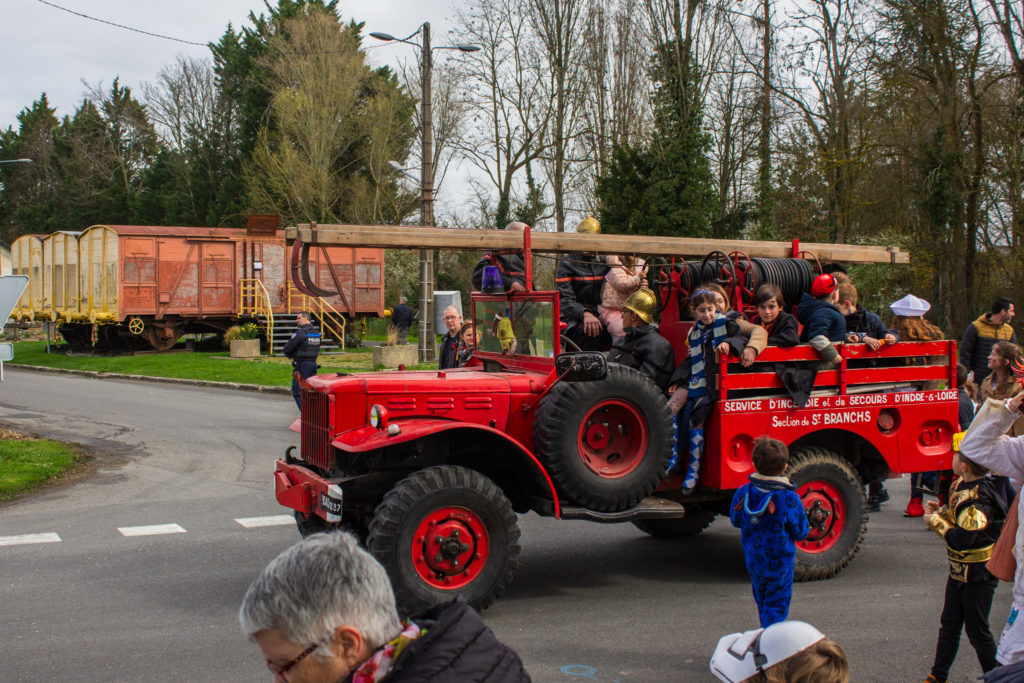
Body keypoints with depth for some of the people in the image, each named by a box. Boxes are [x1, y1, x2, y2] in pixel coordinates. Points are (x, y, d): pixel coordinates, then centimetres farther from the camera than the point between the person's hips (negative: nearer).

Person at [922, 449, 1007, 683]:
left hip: (978, 574, -9)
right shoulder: (960, 486, 2)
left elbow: (962, 539, -29)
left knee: (977, 630, 3)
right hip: (959, 570, 9)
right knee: (948, 625, 15)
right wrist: (940, 512, 0)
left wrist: (935, 521, -17)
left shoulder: (977, 499, -27)